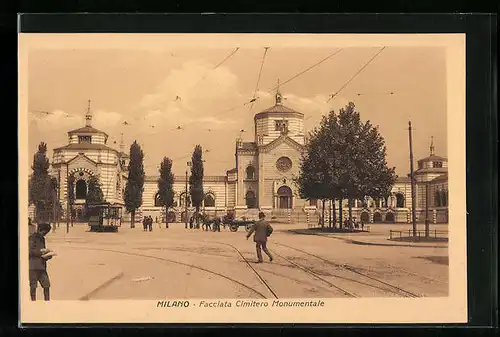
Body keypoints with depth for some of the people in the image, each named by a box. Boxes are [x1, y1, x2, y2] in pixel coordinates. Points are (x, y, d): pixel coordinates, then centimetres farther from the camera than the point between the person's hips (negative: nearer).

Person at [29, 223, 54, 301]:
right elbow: (30, 251, -11)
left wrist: (48, 255, 6)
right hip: (33, 266, -7)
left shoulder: (42, 239, 21)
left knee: (46, 285, 1)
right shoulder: (32, 238, -2)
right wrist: (41, 251, -15)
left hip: (42, 266, 7)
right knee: (33, 286, -2)